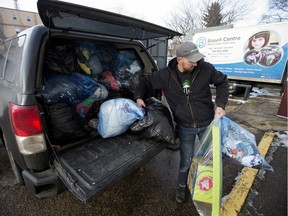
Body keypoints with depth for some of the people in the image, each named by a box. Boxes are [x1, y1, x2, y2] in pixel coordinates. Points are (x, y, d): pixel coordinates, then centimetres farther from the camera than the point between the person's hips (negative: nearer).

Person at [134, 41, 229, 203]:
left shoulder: (205, 68, -12)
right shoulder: (166, 75, -13)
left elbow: (222, 82, 3)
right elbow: (146, 82, 2)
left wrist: (220, 105, -7)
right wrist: (139, 97, -15)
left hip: (207, 123, 2)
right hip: (185, 127, -1)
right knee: (186, 160, 10)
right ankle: (182, 186, 43)